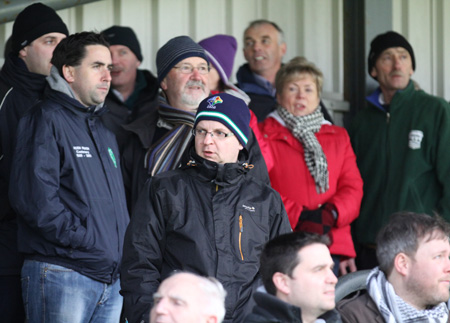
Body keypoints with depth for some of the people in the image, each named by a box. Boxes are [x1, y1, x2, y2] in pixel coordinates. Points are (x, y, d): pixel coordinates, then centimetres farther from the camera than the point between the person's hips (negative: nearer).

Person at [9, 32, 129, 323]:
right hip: (62, 275, -8)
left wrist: (125, 250, 9)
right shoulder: (46, 119, -4)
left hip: (112, 278, 8)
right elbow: (34, 198, -17)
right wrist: (89, 242, -17)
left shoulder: (104, 132, 22)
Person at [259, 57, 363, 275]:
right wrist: (298, 217, -12)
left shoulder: (338, 137, 21)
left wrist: (330, 214, -7)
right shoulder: (263, 136, 8)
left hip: (332, 246, 3)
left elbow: (353, 187, 13)